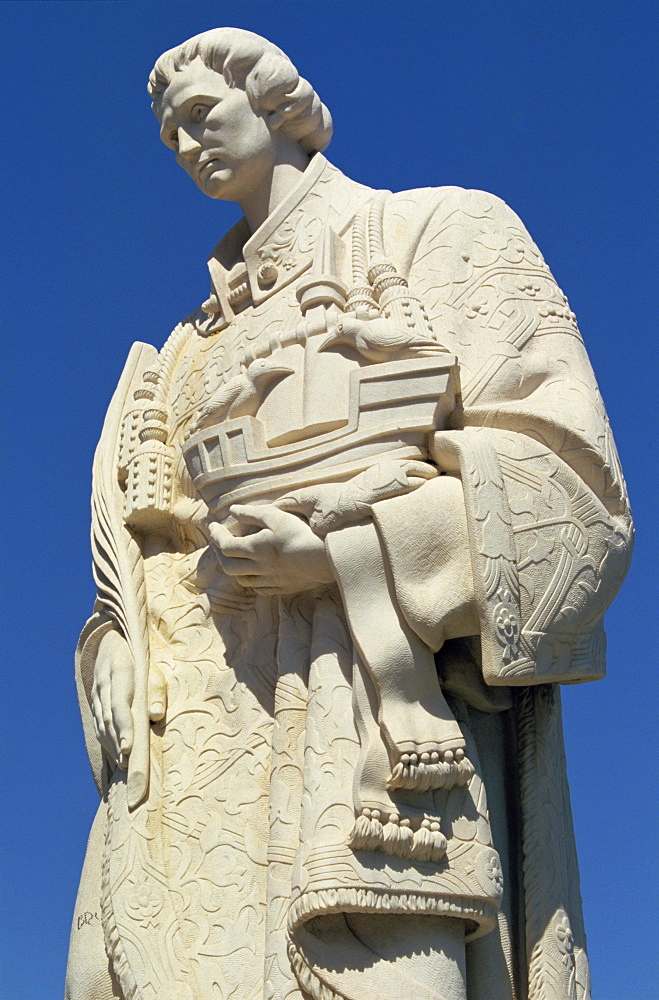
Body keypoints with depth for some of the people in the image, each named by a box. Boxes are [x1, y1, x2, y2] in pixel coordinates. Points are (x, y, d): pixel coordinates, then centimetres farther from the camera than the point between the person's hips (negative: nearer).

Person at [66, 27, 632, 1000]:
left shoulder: (444, 231, 14)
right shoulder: (196, 346, 31)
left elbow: (566, 480, 1)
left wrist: (343, 546, -11)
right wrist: (120, 670, 4)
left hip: (385, 710, -5)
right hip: (207, 730, 6)